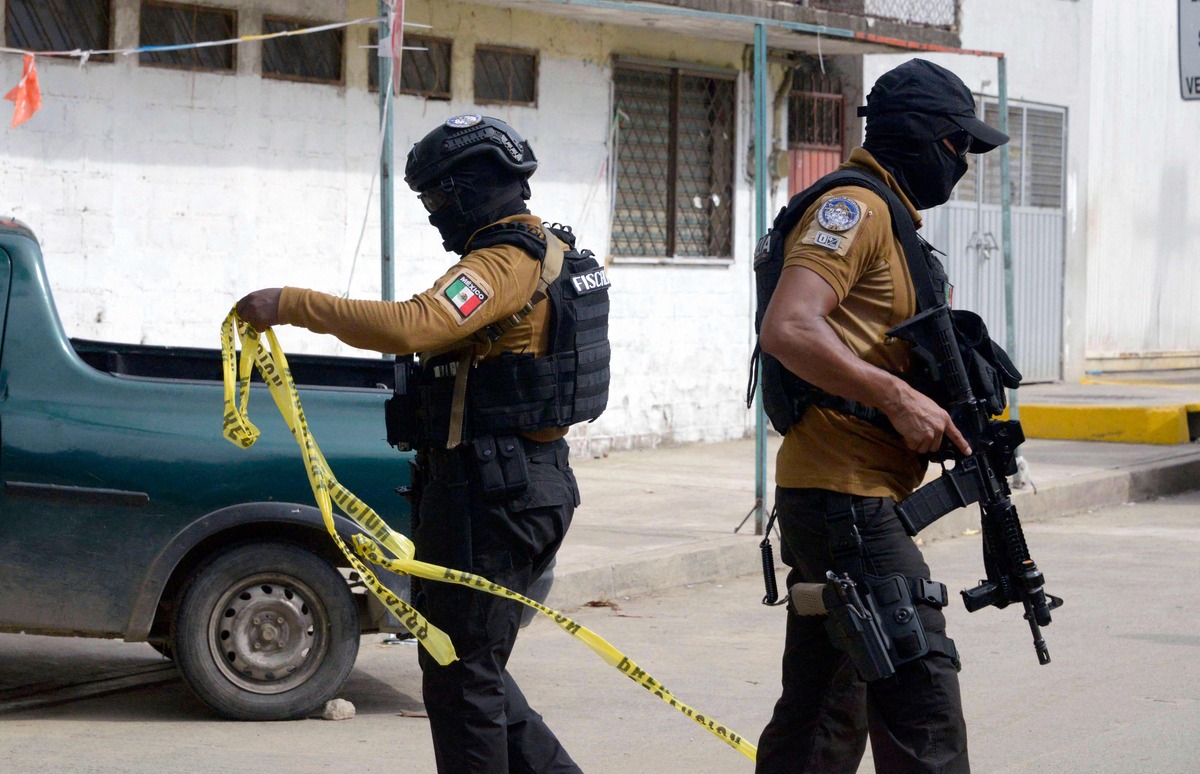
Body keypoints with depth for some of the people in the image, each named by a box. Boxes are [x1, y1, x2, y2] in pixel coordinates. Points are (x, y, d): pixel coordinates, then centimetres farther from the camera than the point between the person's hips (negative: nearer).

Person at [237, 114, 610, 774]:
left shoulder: (503, 263, -16)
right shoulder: (547, 255, 17)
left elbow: (409, 325, -32)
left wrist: (291, 305, -29)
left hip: (487, 490, -10)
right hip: (535, 478, 10)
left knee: (463, 675, -4)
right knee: (474, 666, 17)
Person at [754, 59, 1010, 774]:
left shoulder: (886, 219, 21)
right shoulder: (854, 208, -11)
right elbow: (788, 328, -25)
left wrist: (947, 417, 10)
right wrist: (898, 399, -24)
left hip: (841, 500, 10)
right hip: (845, 493, -10)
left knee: (825, 713, 12)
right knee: (922, 688, -12)